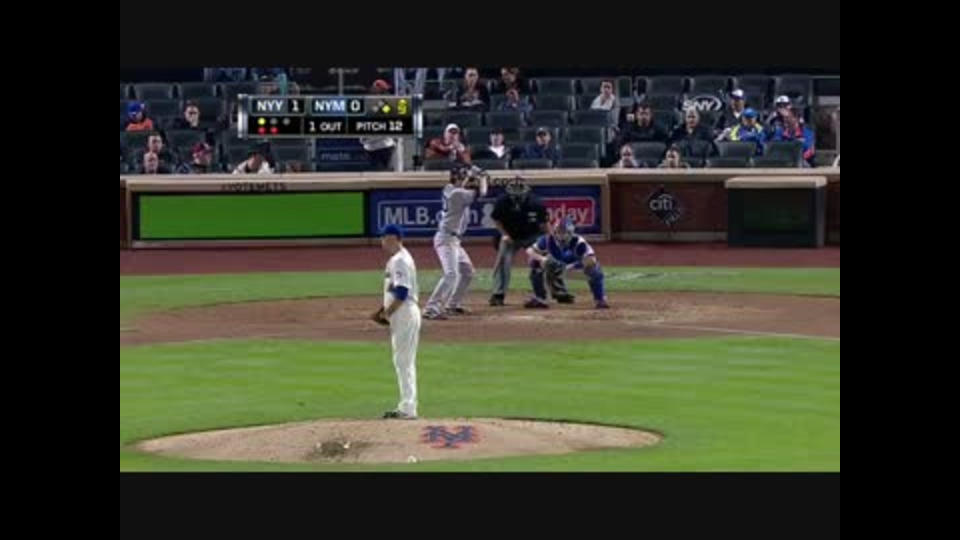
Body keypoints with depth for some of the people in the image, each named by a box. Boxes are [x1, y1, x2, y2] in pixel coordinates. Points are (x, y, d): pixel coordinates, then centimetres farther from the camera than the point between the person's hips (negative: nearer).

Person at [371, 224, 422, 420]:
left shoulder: (400, 260, -16)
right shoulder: (396, 259, 16)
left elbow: (402, 293, -22)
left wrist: (386, 313, -15)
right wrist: (383, 311, 15)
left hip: (404, 314, -10)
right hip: (401, 315, 10)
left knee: (404, 360, -8)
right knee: (403, 361, 14)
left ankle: (408, 409, -7)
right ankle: (406, 406, 19)